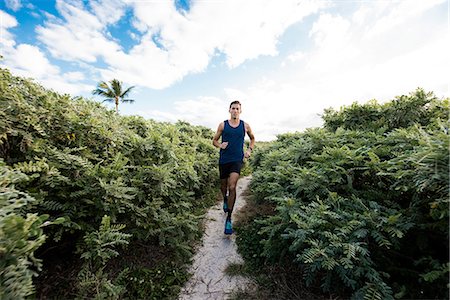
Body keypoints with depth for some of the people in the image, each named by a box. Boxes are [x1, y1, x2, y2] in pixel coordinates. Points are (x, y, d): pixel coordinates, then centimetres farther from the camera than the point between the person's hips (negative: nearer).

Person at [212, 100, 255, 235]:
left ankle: (229, 218, 0)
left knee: (232, 187, -15)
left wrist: (249, 150, 6)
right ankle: (225, 200, 51)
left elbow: (252, 138, 21)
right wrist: (220, 145, -13)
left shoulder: (245, 126, 4)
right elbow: (214, 140, 9)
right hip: (224, 159, 2)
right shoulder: (223, 125, 2)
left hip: (237, 160, -1)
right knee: (223, 186, 15)